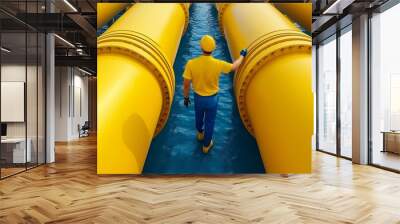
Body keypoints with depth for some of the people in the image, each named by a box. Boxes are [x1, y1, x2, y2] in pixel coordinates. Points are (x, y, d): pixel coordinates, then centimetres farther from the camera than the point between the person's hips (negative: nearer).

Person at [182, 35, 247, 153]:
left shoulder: (191, 63, -25)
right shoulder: (218, 64, -25)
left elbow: (186, 84, -16)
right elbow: (234, 66, -4)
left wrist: (186, 97, 3)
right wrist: (242, 55, 15)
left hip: (198, 98, 1)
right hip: (212, 99, -1)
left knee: (199, 117, 31)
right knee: (210, 122, 21)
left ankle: (200, 134, 60)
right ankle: (206, 145, 40)